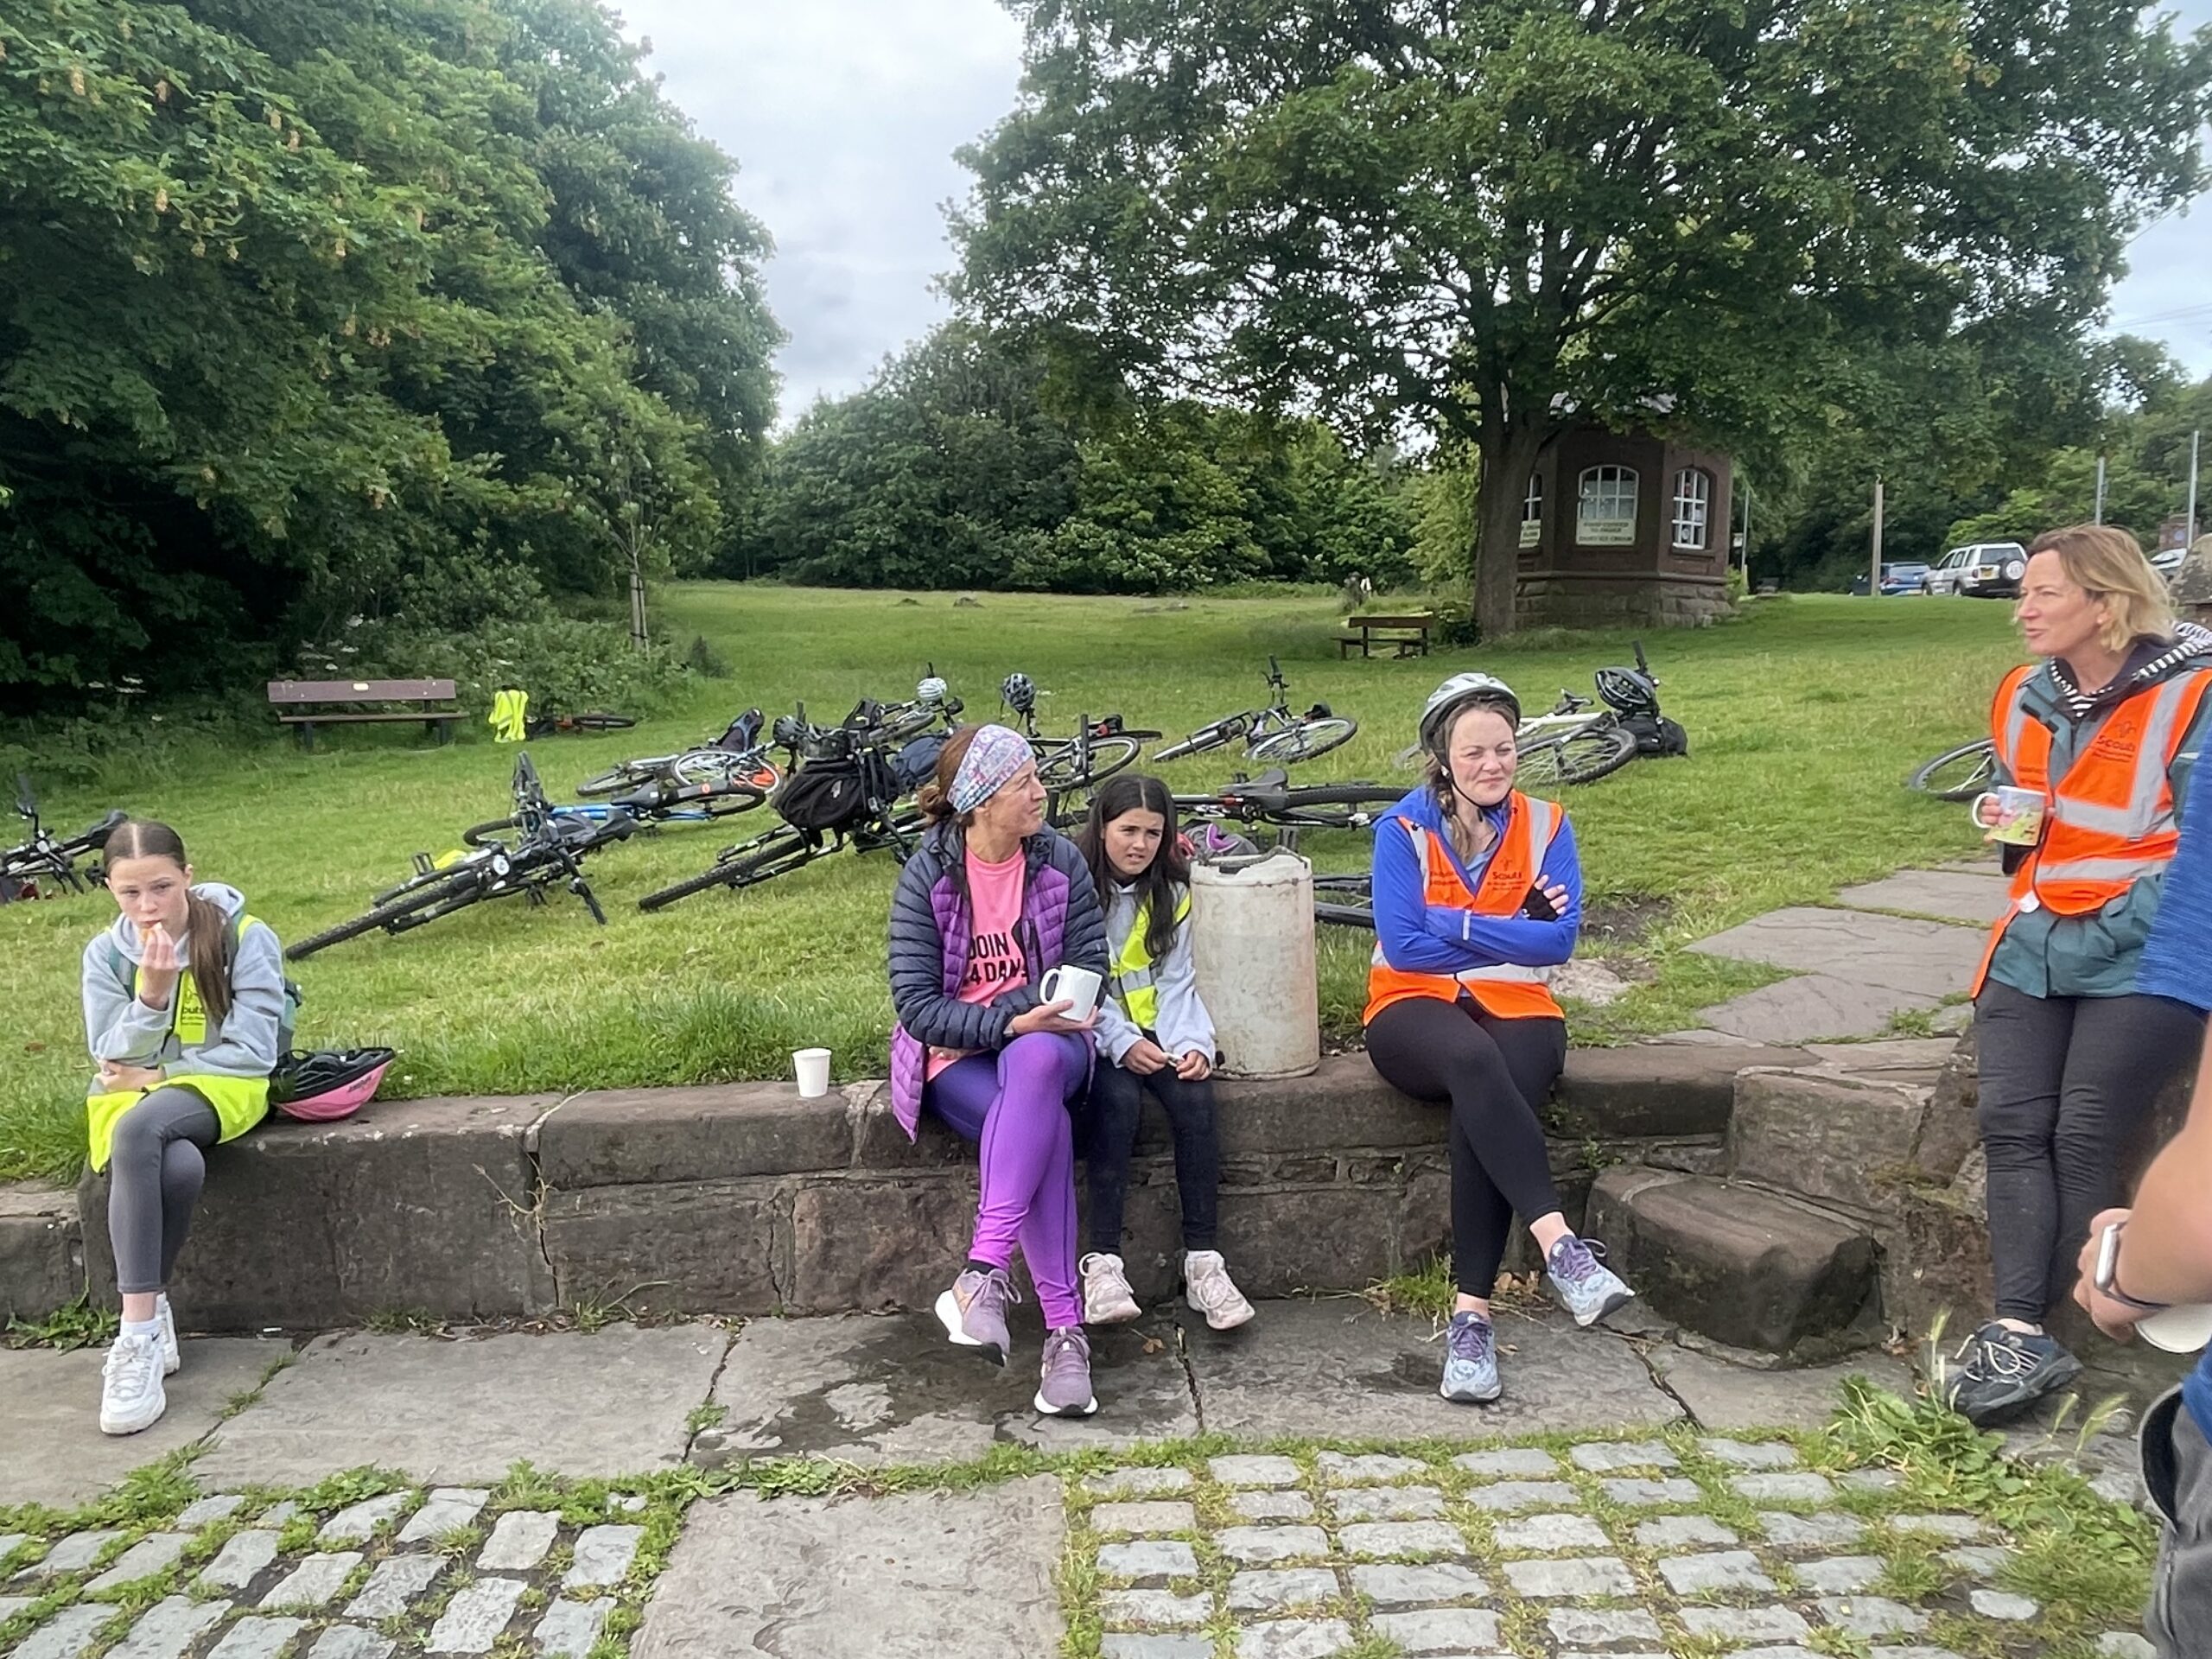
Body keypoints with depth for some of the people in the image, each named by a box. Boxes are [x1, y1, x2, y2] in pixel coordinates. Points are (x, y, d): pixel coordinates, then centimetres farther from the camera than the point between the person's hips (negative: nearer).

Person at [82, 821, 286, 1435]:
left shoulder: (246, 939, -7)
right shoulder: (105, 954, 4)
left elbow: (252, 1053, -9)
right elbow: (112, 1060, -3)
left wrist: (156, 1075, -10)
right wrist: (152, 992, -19)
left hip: (221, 1088, -2)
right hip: (131, 1097, 2)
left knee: (138, 1130, -37)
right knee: (177, 1167, -36)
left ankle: (139, 1327, -28)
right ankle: (147, 1322, -23)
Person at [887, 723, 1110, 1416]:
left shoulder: (1059, 860, 0)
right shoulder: (927, 876, -7)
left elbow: (1088, 962, 3)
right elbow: (916, 1003, -10)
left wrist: (1029, 1025, -15)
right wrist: (1006, 1022, -24)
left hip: (1043, 1038, 2)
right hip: (956, 1052, -1)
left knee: (1036, 1064, -38)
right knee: (1044, 1123, -35)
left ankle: (982, 1273, -42)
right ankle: (1065, 1330, -33)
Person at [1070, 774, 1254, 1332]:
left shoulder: (1171, 892, 9)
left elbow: (1176, 982, 5)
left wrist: (1192, 1042, -12)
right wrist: (1122, 1042, -21)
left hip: (1154, 1031, 4)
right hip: (1094, 1034, -3)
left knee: (1195, 1100, -24)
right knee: (1119, 1101, -32)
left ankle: (1203, 1260, -19)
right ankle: (1103, 1262, -29)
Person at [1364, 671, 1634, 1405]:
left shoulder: (1544, 825, 6)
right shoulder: (1404, 829, -1)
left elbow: (1560, 940, -6)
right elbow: (1404, 944, -11)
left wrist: (1453, 922, -12)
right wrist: (1514, 935, -5)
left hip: (1516, 1010, 2)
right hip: (1416, 1010, -1)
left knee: (1480, 1106, -33)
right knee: (1473, 1060, -38)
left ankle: (1471, 1316, -31)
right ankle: (1560, 1246, -43)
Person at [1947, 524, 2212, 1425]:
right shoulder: (2026, 698, 11)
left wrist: (2103, 936, -14)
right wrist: (2004, 817, 4)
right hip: (2036, 946, 6)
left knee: (2083, 1136, -11)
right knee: (2011, 1125, -10)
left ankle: (2023, 1333, -2)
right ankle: (2025, 1333, -13)